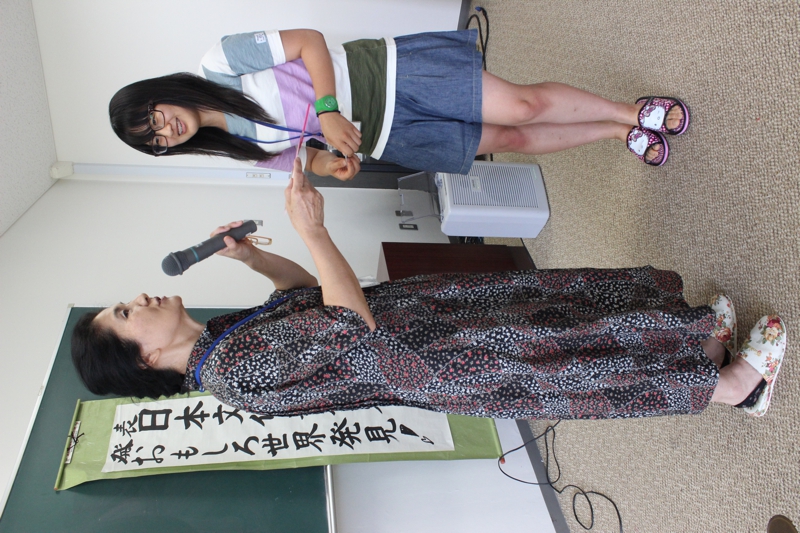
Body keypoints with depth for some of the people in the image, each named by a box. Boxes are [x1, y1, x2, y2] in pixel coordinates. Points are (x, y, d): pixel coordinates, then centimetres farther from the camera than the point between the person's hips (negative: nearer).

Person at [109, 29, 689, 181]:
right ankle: (622, 133, 18)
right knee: (515, 141, -1)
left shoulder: (220, 61, -9)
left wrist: (327, 109, -25)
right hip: (381, 137, 4)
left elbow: (309, 39, -11)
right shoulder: (237, 147, 6)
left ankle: (634, 114, 13)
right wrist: (323, 162, -13)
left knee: (523, 107, -11)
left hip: (382, 75, -4)